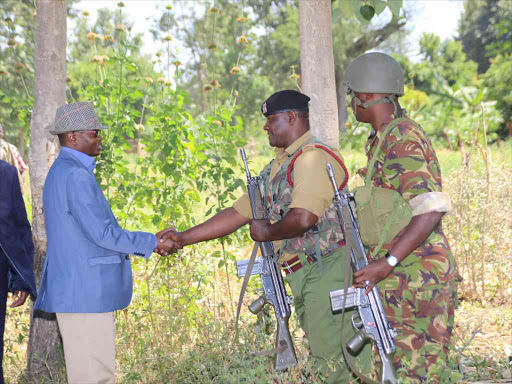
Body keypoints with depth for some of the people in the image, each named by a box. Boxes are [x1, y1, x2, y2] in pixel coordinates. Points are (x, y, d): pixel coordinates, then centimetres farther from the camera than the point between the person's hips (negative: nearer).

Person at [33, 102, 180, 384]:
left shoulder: (62, 172, 18)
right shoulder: (75, 175, -16)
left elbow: (94, 230, 20)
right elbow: (102, 232, -20)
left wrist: (149, 242, 14)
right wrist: (151, 244, -9)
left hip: (80, 291, 10)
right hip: (85, 293, -10)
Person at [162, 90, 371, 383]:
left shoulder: (313, 156, -11)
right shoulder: (276, 168, 20)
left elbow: (303, 219, -24)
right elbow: (238, 213, 21)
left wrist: (266, 233, -4)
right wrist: (183, 238, 18)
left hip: (327, 269, -9)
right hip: (303, 278, 9)